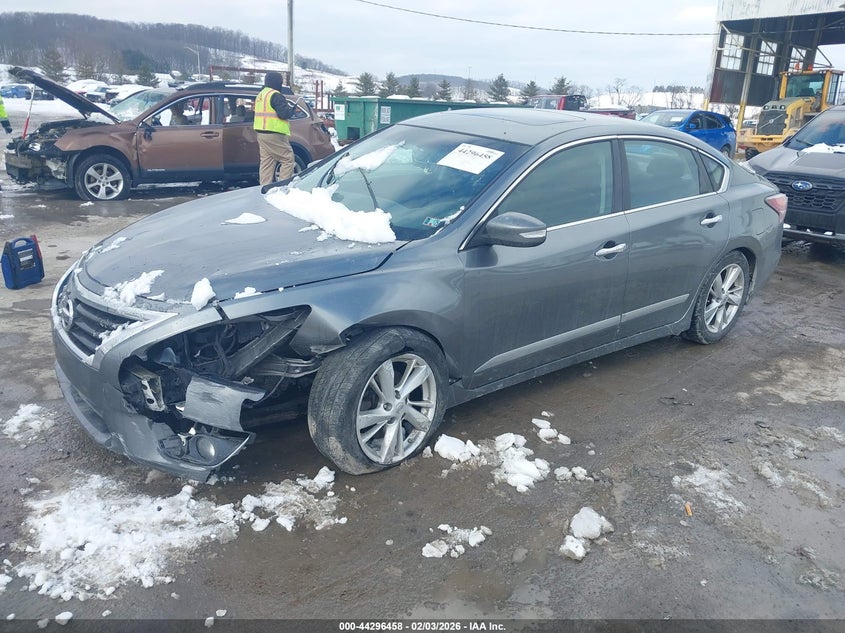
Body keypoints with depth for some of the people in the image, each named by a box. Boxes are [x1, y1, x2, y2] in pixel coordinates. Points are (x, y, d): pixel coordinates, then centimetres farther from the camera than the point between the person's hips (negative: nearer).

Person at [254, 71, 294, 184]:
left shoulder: (260, 95, 19)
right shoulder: (275, 95, -12)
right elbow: (284, 113, -20)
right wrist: (288, 108, 2)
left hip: (261, 133, 10)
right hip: (274, 134, -10)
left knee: (266, 161, 10)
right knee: (288, 159, -6)